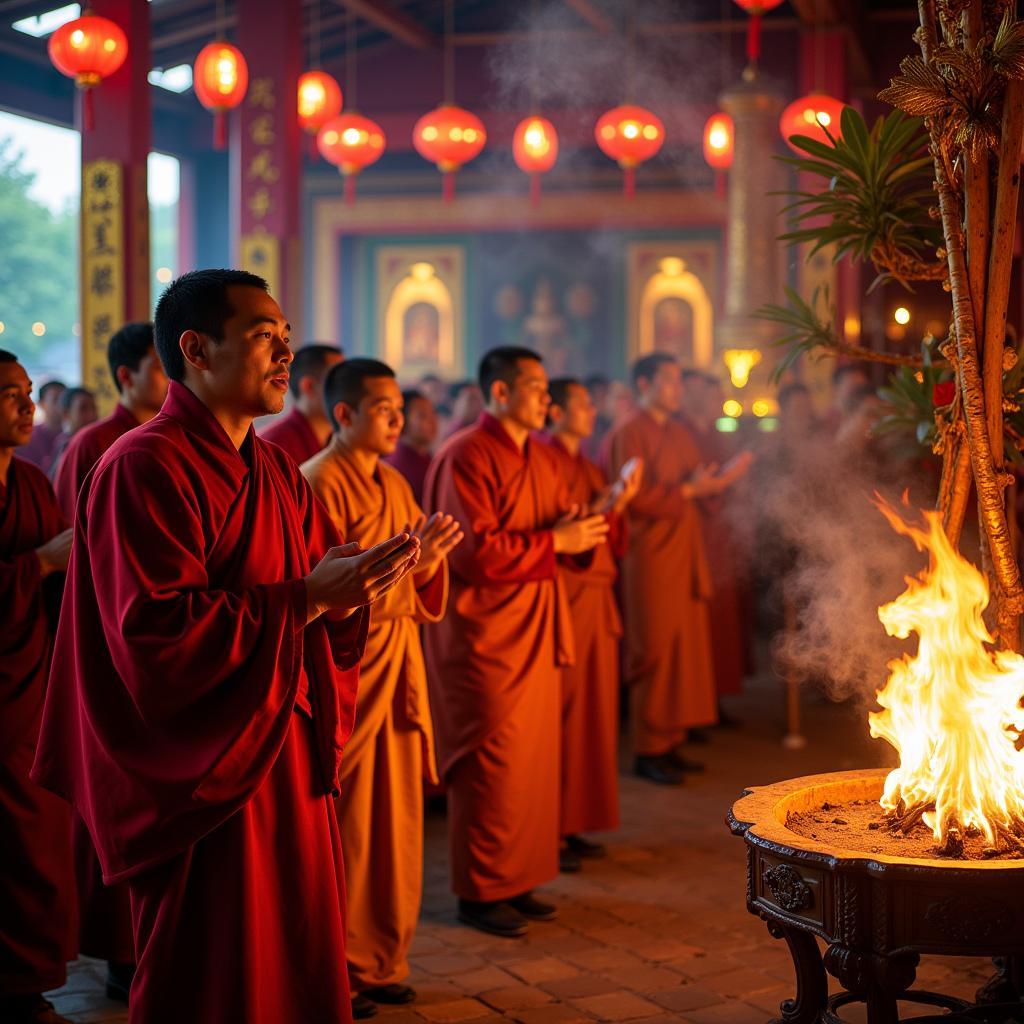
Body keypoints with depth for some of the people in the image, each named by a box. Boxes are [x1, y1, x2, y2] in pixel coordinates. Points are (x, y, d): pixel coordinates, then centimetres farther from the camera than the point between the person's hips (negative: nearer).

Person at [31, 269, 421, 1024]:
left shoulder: (278, 472, 13)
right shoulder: (144, 468, -16)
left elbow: (323, 584, 13)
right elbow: (156, 635, -24)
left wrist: (362, 579, -10)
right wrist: (303, 598, -22)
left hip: (289, 760, 8)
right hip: (204, 776, -8)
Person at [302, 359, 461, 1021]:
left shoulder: (395, 486, 14)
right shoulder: (320, 483, -10)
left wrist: (430, 559, -6)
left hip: (397, 667, 8)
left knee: (397, 816, 11)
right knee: (347, 826, -1)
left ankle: (382, 960, 23)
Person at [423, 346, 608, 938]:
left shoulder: (541, 459, 16)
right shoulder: (467, 457, -12)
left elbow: (559, 533, 24)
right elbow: (475, 553, -20)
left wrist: (585, 529, 1)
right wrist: (555, 542, -15)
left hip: (535, 629, 9)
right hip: (485, 633, -9)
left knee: (536, 758, 10)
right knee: (492, 762, -4)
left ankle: (517, 882, 21)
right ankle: (480, 893, 7)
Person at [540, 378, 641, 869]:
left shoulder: (590, 469, 18)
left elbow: (613, 546, 16)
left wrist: (619, 502, 0)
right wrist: (606, 501, -20)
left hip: (597, 602, 8)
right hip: (565, 602, -8)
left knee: (593, 714, 9)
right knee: (560, 716, -7)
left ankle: (571, 825, 16)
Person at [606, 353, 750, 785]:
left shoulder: (679, 433, 18)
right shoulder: (628, 434, -9)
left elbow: (696, 482, 21)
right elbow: (636, 497, -17)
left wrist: (722, 478, 3)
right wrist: (687, 491, -18)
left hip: (685, 555, 9)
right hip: (651, 558, -8)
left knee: (687, 650, 9)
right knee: (655, 654, -5)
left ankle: (672, 742, 18)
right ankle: (648, 751, 2)